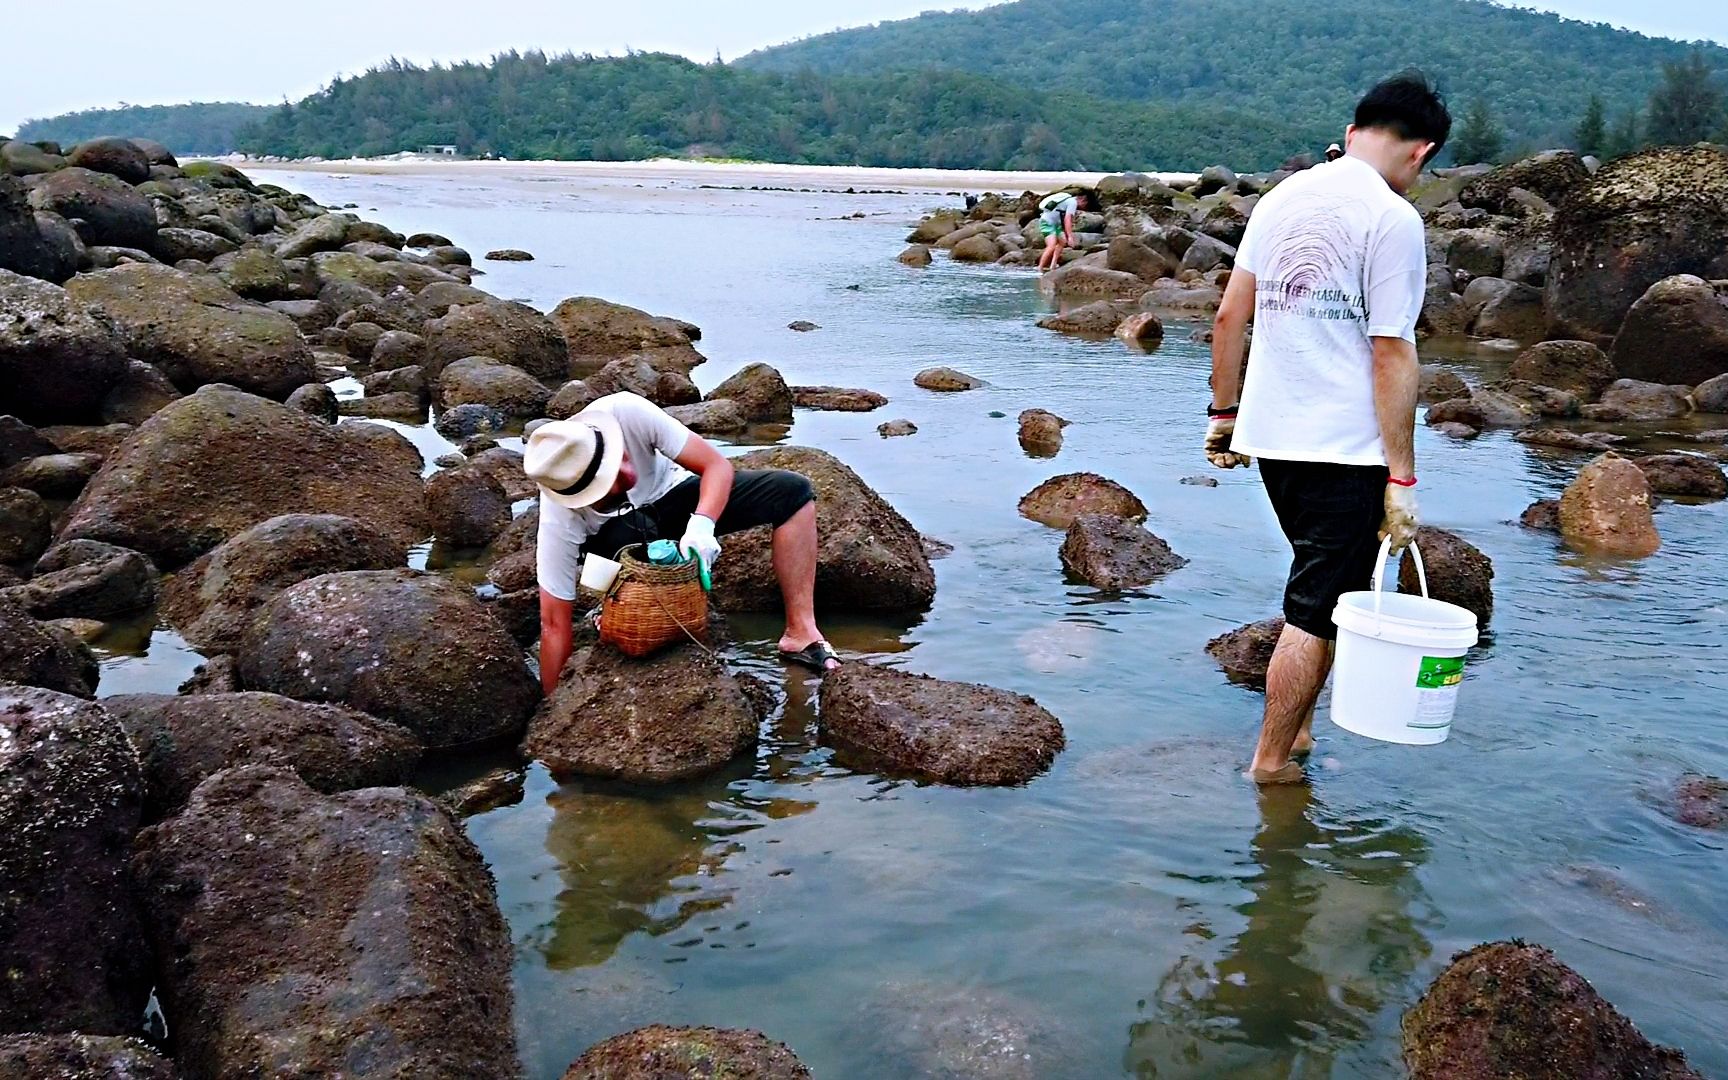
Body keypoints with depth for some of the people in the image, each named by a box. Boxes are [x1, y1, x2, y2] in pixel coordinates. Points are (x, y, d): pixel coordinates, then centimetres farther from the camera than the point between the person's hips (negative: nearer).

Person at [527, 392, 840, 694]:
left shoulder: (625, 412, -35)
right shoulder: (559, 518, -35)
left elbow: (717, 465, -25)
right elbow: (554, 625, -28)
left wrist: (702, 523, -43)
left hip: (671, 492, 3)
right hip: (617, 529, -3)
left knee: (793, 490, -17)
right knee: (629, 535, -41)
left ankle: (801, 632, -17)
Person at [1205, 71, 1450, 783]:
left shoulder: (1280, 198, 8)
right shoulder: (1392, 218, -13)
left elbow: (1229, 315, 10)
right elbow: (1391, 355, -16)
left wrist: (1224, 413, 18)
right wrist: (1401, 478, -13)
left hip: (1271, 437, 7)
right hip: (1345, 449, -7)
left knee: (1320, 591, 22)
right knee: (1317, 610, 4)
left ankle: (1297, 731, 30)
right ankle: (1272, 761, 13)